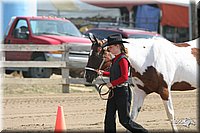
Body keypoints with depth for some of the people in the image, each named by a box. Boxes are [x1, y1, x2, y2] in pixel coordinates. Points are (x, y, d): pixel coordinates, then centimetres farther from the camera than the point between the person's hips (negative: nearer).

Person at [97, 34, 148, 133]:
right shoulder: (115, 60, 13)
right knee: (109, 119, 4)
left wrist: (112, 83, -20)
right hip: (114, 91, 9)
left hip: (122, 92, -9)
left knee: (124, 120, -3)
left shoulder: (122, 60, -15)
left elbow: (124, 77, -22)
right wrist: (103, 73, 14)